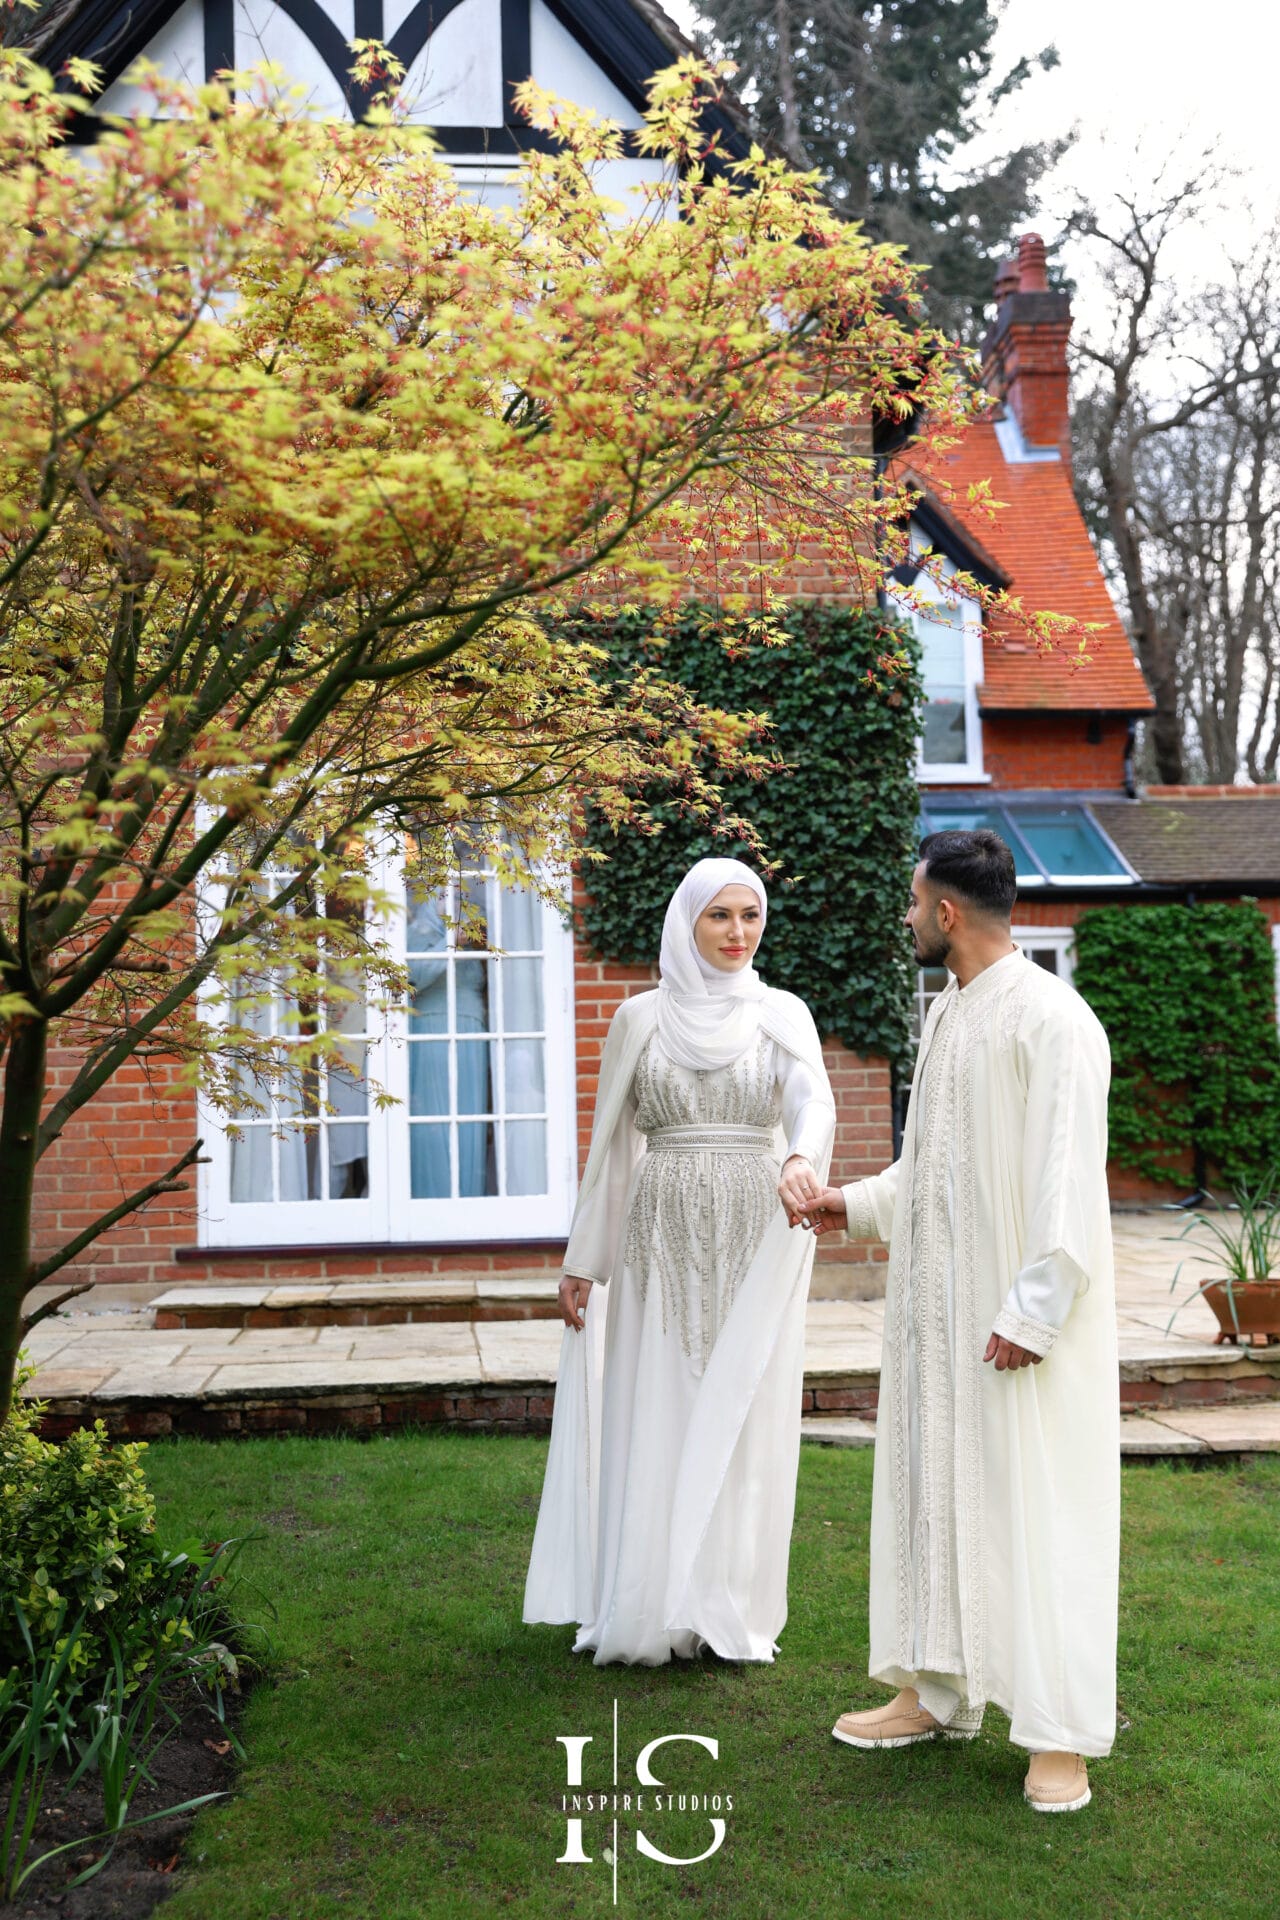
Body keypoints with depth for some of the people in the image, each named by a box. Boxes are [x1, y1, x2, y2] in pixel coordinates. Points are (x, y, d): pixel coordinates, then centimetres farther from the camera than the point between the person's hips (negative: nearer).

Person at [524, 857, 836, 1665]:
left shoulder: (784, 1014, 3)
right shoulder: (640, 1017, 4)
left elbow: (814, 1101, -16)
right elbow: (612, 1142, 8)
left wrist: (802, 1160, -39)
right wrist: (584, 1260, 7)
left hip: (757, 1243, 0)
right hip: (664, 1242, 0)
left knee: (744, 1424, 4)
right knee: (654, 1425, 2)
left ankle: (733, 1611, 16)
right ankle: (648, 1612, 14)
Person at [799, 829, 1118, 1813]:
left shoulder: (1051, 1019, -16)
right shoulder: (947, 1014, 12)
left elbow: (1066, 1179, -21)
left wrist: (1034, 1312, -23)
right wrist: (855, 1204, 26)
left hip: (1021, 1318, -9)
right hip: (939, 1309, 9)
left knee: (1039, 1508, -1)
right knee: (933, 1493, 15)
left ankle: (1063, 1733, 11)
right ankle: (937, 1692, 29)